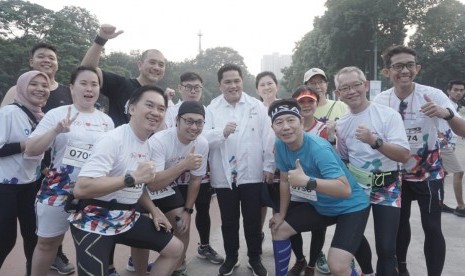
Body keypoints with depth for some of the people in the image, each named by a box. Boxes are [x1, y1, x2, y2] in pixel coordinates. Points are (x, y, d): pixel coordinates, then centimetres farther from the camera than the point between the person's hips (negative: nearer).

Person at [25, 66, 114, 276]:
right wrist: (55, 130, -22)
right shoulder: (57, 114, -5)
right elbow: (30, 150, -9)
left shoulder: (106, 121, 4)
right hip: (58, 190, -2)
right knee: (48, 242, 13)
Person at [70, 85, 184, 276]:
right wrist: (132, 177, -31)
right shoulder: (112, 140, -22)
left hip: (126, 216, 8)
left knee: (175, 249, 10)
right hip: (95, 221, -8)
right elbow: (80, 189, -30)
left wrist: (154, 210, 4)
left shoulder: (147, 145, 6)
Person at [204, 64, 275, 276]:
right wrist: (222, 132, -30)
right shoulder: (211, 109, 1)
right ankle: (231, 258, 32)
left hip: (252, 173, 0)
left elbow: (267, 138, -1)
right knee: (228, 221, 14)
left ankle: (255, 258, 30)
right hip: (224, 176, 0)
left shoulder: (257, 106, 2)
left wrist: (269, 167, -4)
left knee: (253, 219, 12)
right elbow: (204, 138, -12)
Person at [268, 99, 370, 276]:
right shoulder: (280, 146, -11)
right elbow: (285, 181, 4)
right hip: (319, 205, 7)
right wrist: (282, 214, 12)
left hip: (350, 207, -7)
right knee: (279, 229, 12)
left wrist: (307, 181, -47)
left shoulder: (319, 148, -31)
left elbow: (345, 190, -38)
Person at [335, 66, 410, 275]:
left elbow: (404, 156, -20)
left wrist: (375, 141, -33)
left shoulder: (389, 115, -12)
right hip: (356, 186, 4)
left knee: (386, 247, -3)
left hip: (386, 188, -4)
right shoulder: (341, 124, 2)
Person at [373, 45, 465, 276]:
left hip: (428, 173, -2)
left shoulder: (433, 95, -19)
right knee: (400, 221, 15)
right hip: (398, 172, 3)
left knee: (431, 227, -5)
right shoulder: (380, 100, -12)